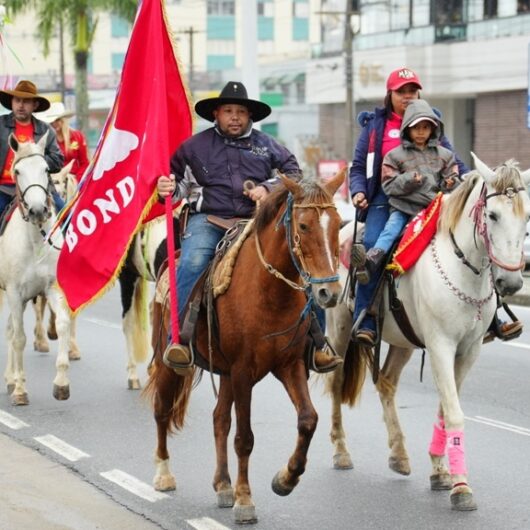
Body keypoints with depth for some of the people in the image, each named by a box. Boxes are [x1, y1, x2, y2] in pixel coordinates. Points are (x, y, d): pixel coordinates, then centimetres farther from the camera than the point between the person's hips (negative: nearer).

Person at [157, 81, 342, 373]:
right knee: (192, 262, -33)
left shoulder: (266, 145, 14)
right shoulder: (195, 146, 11)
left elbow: (293, 172, 15)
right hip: (209, 219, -1)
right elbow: (176, 178, 18)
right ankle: (178, 340, -28)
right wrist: (168, 189, -6)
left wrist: (269, 188, -3)